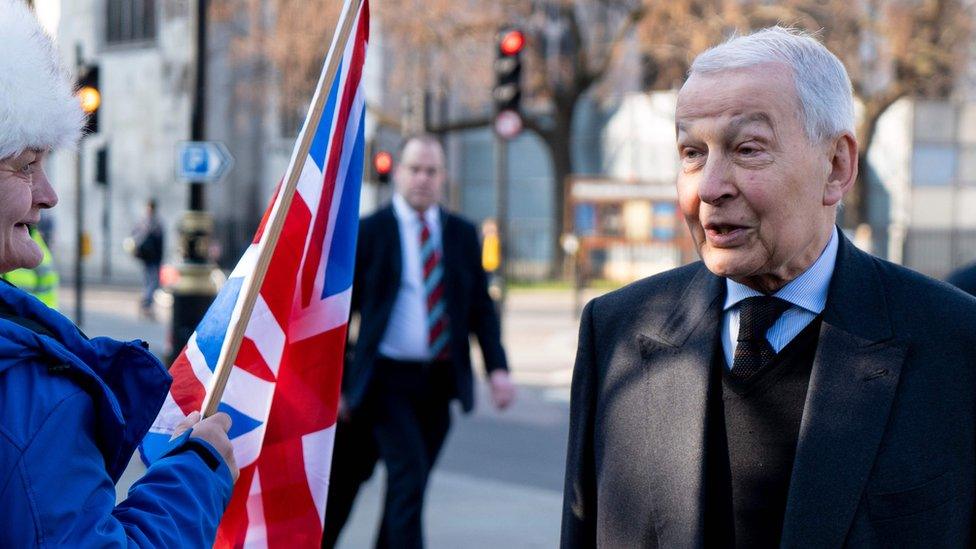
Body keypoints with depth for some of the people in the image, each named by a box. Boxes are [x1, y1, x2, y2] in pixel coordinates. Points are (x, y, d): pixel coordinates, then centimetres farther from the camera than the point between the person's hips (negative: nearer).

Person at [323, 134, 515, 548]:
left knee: (409, 483, 10)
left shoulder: (463, 234, 9)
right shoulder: (369, 232, -2)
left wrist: (497, 367, -6)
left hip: (439, 382, 4)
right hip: (388, 378, -4)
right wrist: (334, 384, -5)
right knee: (409, 475, -15)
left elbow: (481, 307, 9)